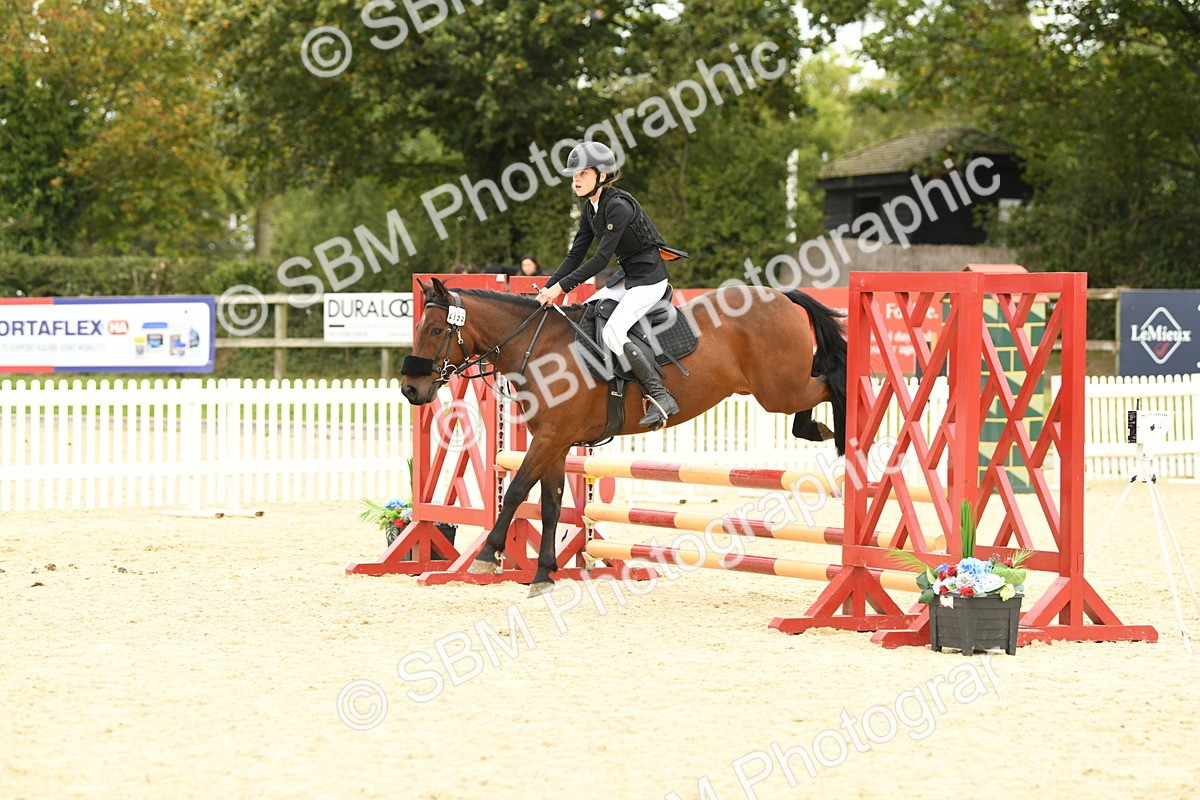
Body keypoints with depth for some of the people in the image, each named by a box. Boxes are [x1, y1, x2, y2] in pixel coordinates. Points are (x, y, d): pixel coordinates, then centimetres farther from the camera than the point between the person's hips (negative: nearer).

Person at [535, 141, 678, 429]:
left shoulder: (619, 206, -22)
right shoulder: (591, 208, 7)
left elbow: (602, 257, -26)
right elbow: (576, 254, 9)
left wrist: (562, 286, -28)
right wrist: (549, 288, -2)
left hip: (649, 278, -10)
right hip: (628, 275, 10)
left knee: (613, 332, -24)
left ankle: (661, 397, -21)